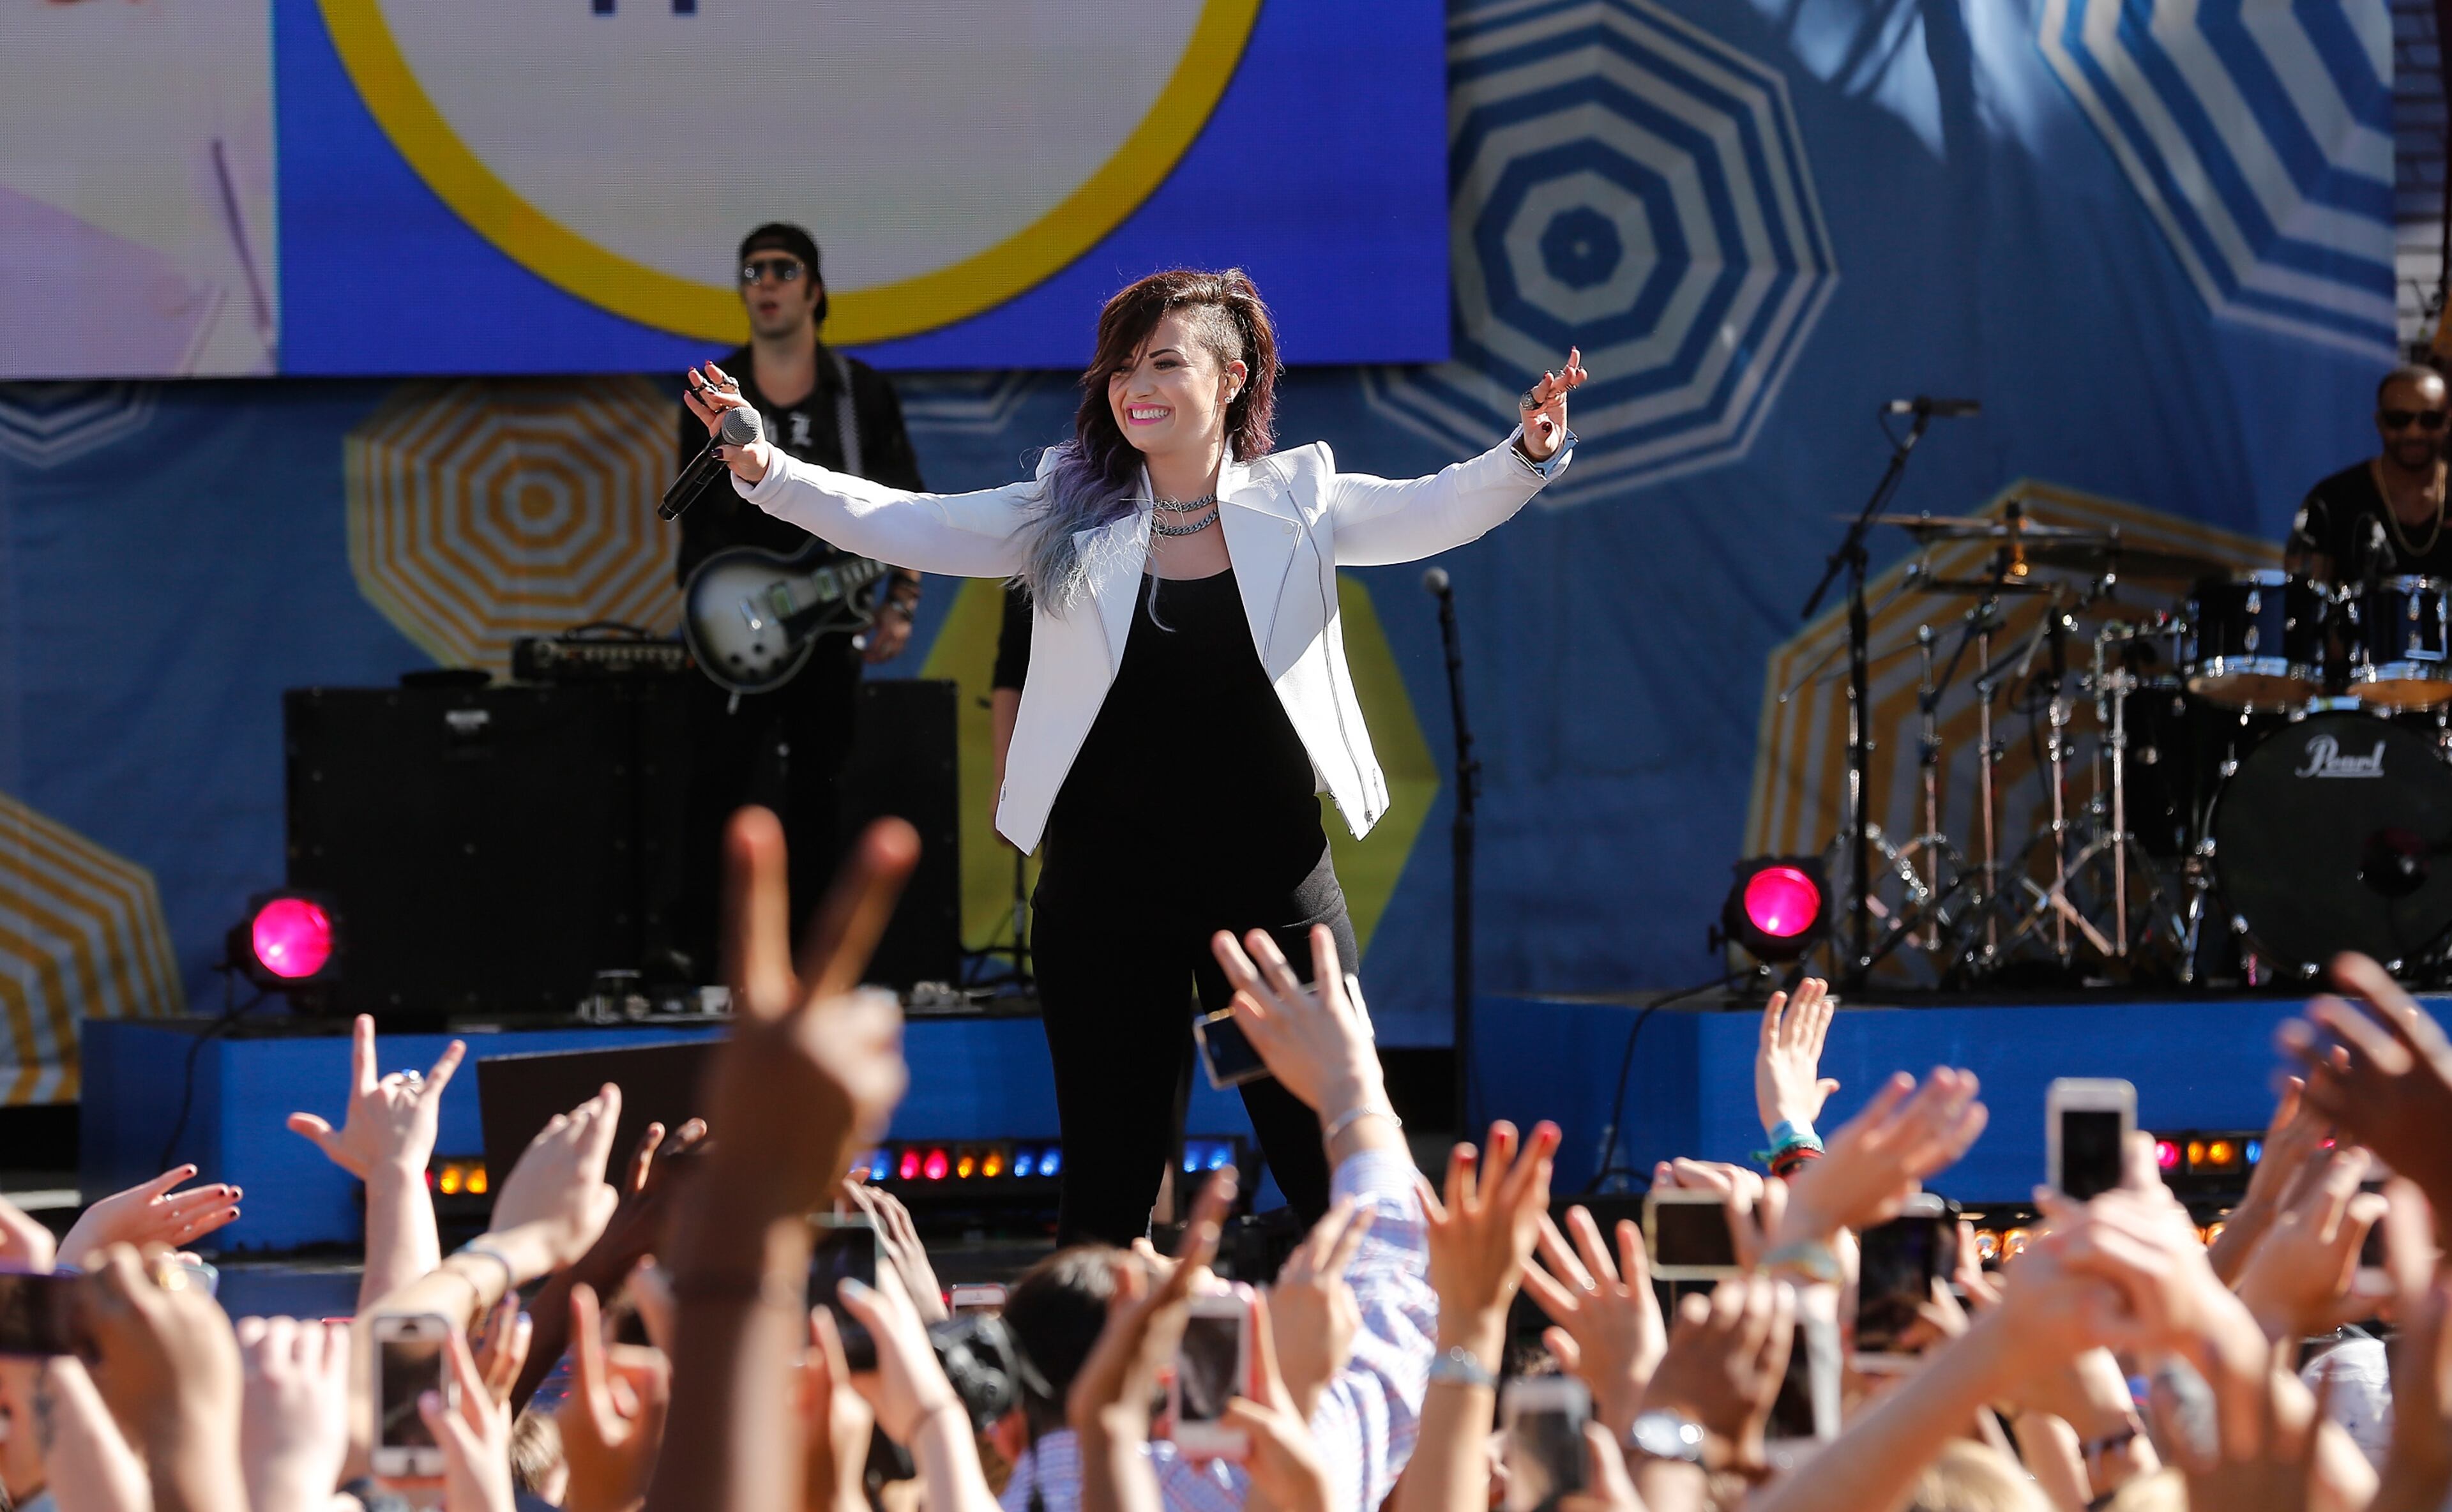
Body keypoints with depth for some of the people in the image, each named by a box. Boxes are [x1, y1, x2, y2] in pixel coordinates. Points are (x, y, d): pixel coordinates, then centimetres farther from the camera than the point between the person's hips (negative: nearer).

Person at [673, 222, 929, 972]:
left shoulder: (862, 393, 2)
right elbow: (696, 518, 1)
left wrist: (898, 605, -6)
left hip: (830, 629, 1)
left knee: (817, 798, 6)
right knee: (719, 790, -4)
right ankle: (703, 957, 0)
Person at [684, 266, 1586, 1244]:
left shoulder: (1296, 503, 2)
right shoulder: (1069, 516, 2)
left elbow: (1431, 513, -9)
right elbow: (906, 526, -2)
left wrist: (1528, 457, -29)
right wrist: (763, 471, -14)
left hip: (1272, 880, -1)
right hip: (1109, 896, 1)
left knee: (1337, 1171, 3)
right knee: (1104, 1189, 7)